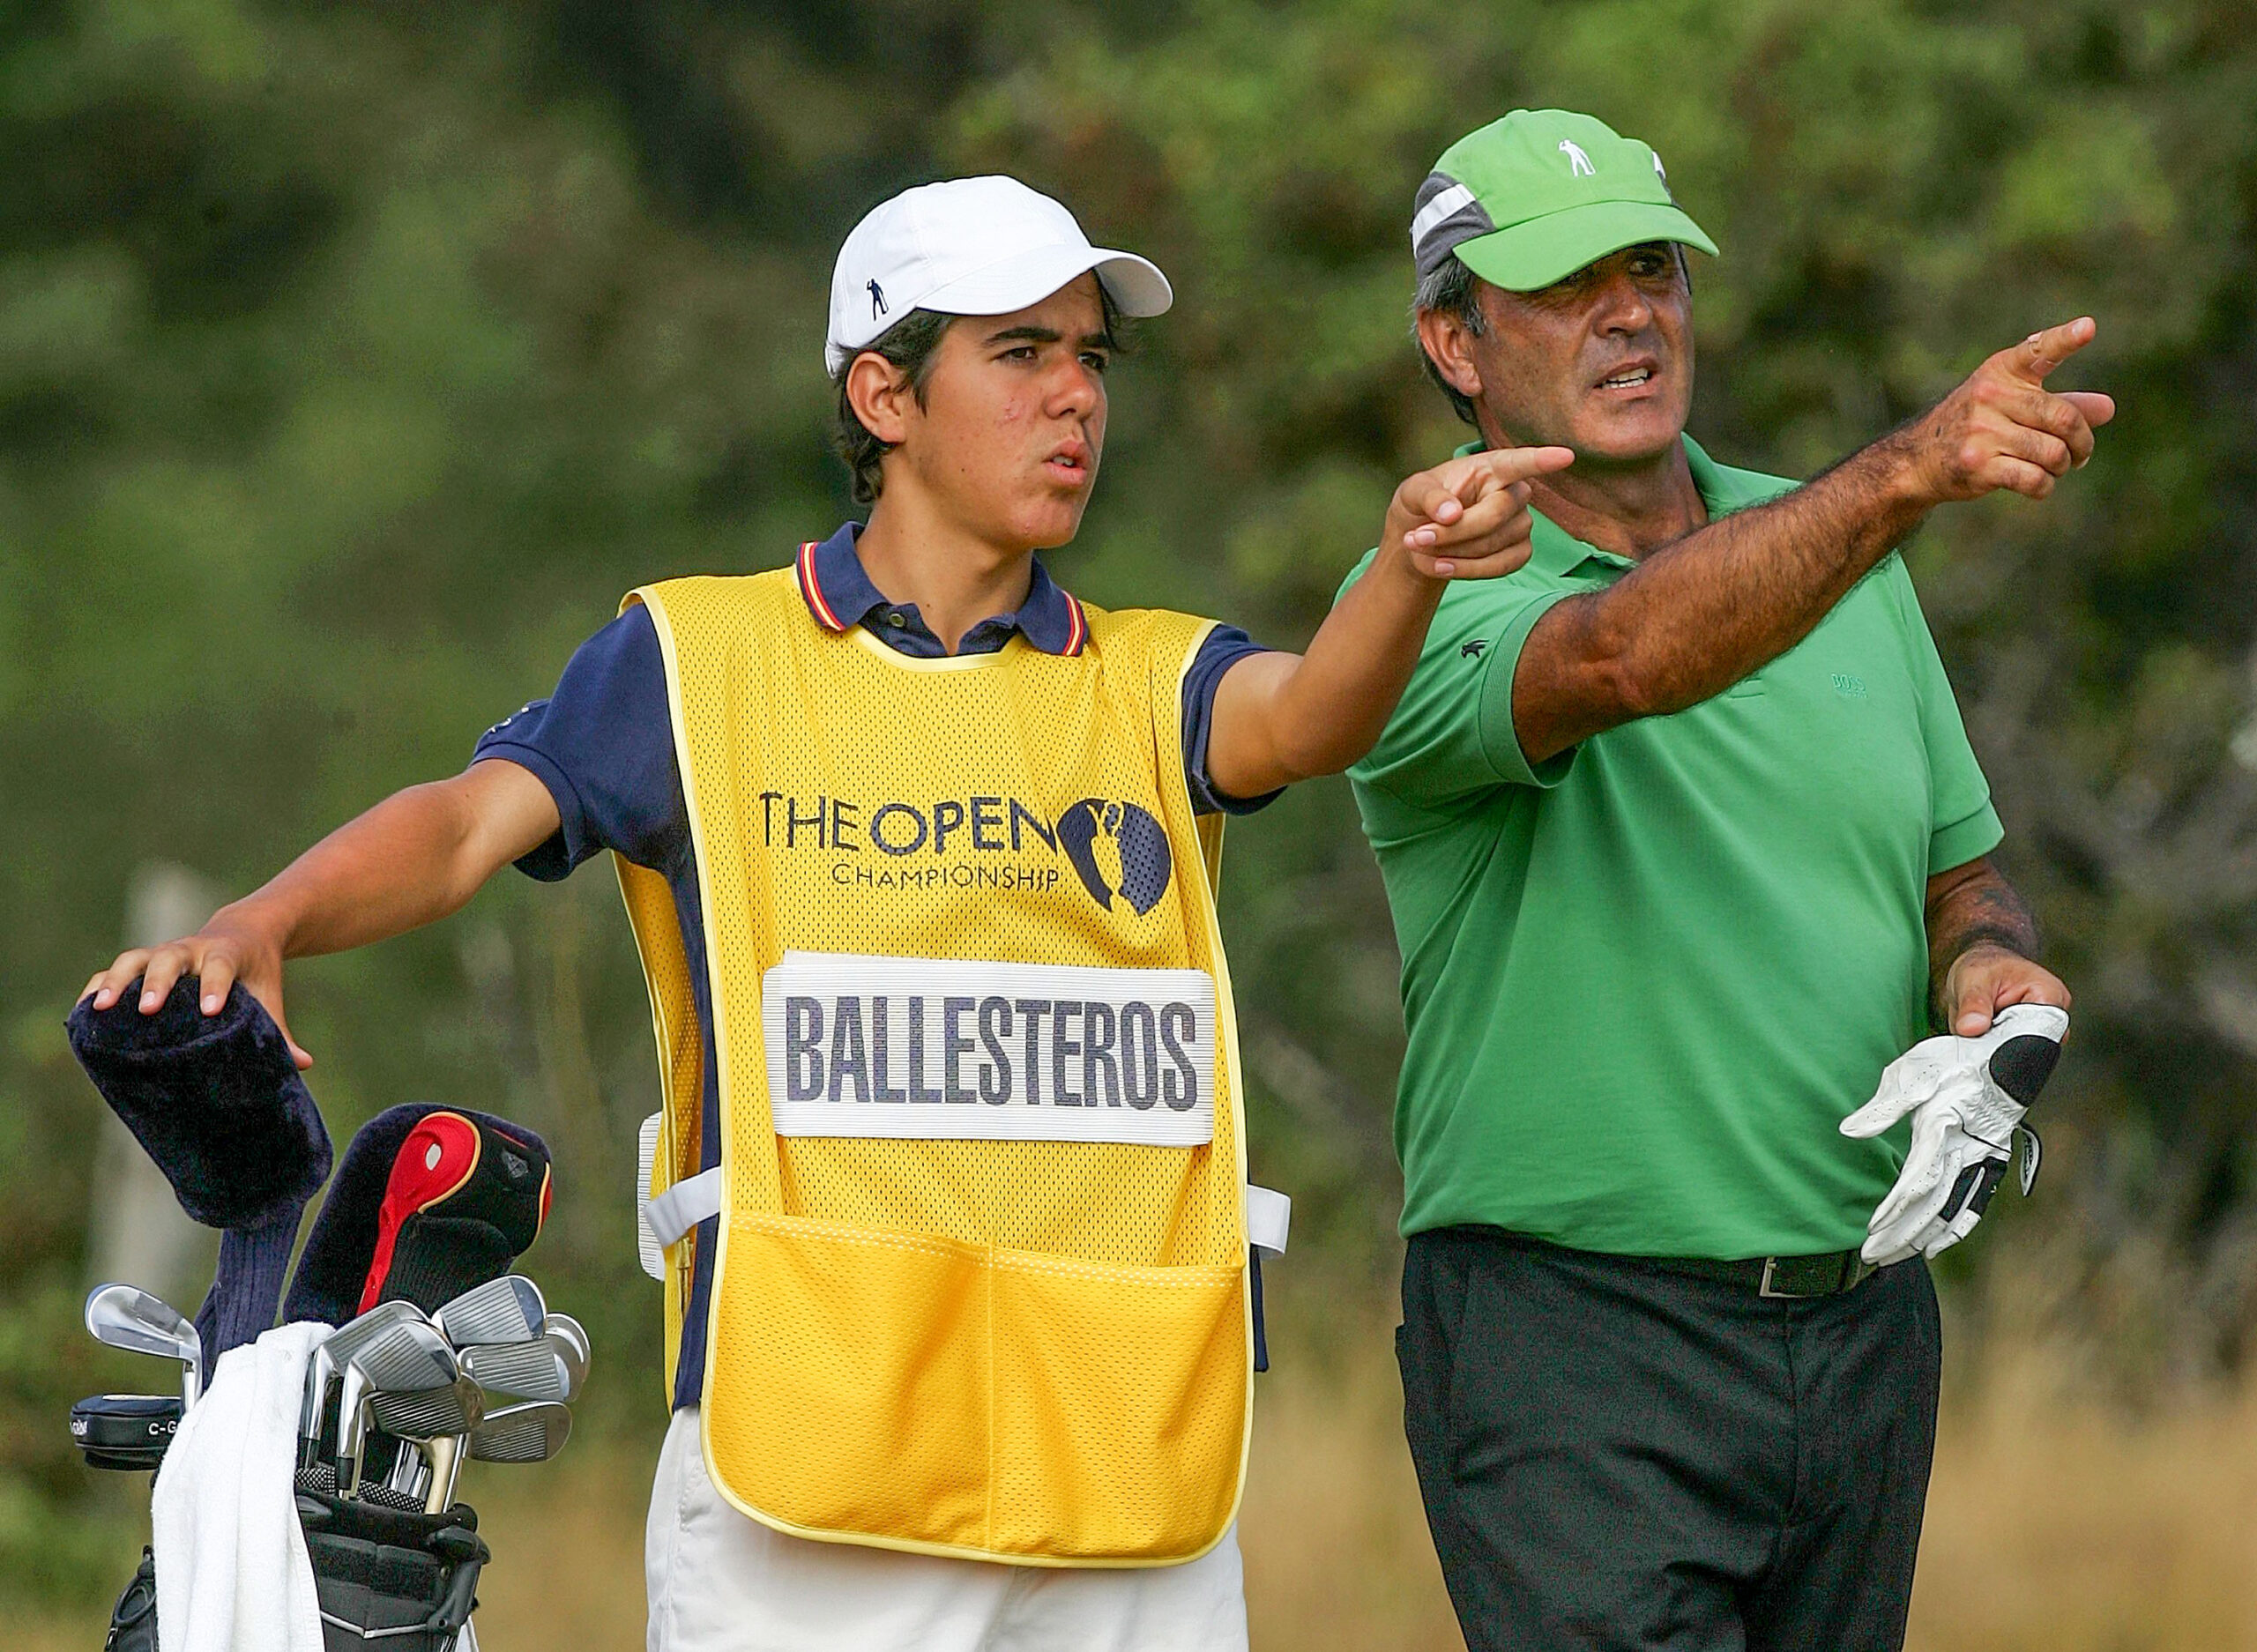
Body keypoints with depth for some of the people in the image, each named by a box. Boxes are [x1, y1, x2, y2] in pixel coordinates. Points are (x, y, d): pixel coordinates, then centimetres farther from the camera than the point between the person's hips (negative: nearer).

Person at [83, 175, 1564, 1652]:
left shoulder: (1152, 682, 14)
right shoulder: (696, 657, 9)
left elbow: (1307, 719, -7)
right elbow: (470, 823, -2)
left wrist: (1409, 571, -30)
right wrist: (262, 927, -24)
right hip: (802, 1419, -3)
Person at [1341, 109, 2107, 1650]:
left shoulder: (1841, 547, 13)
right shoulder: (1426, 601, -9)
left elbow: (1959, 874, 20)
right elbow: (1626, 658, -31)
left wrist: (1988, 964, -5)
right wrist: (1910, 472, -44)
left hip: (1863, 1331, 6)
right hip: (1574, 1342, -6)